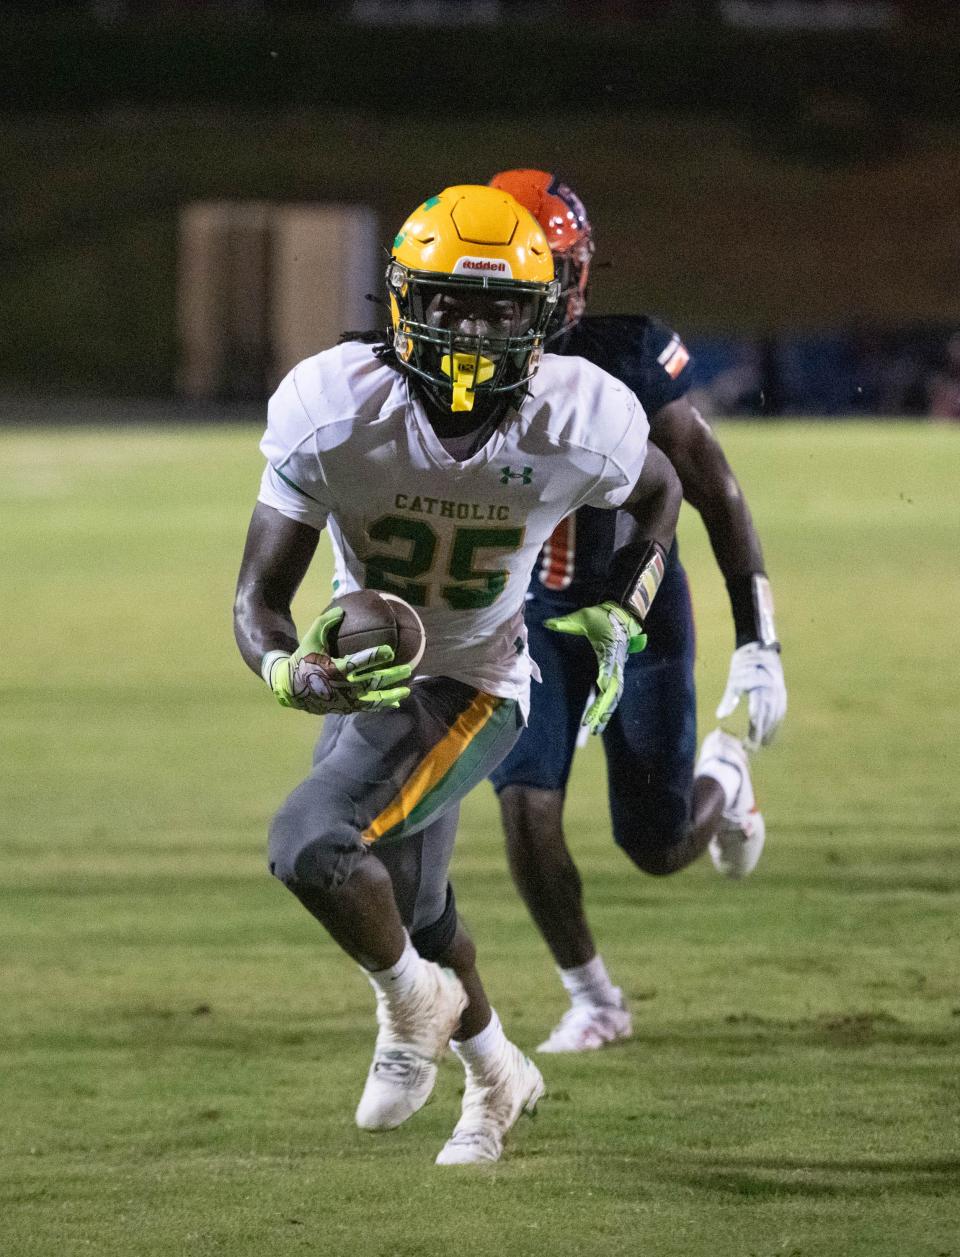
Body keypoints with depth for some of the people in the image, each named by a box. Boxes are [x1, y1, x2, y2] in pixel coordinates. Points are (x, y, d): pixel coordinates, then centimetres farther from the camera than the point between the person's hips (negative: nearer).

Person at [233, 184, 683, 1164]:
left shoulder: (578, 425, -26)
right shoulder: (333, 412, -28)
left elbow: (659, 494, 1)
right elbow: (258, 601, -24)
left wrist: (617, 621, -10)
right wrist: (293, 671, -45)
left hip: (471, 687, -3)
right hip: (363, 672, 3)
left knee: (311, 846, -25)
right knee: (408, 909, 22)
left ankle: (413, 1003, 7)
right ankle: (497, 1076, 52)